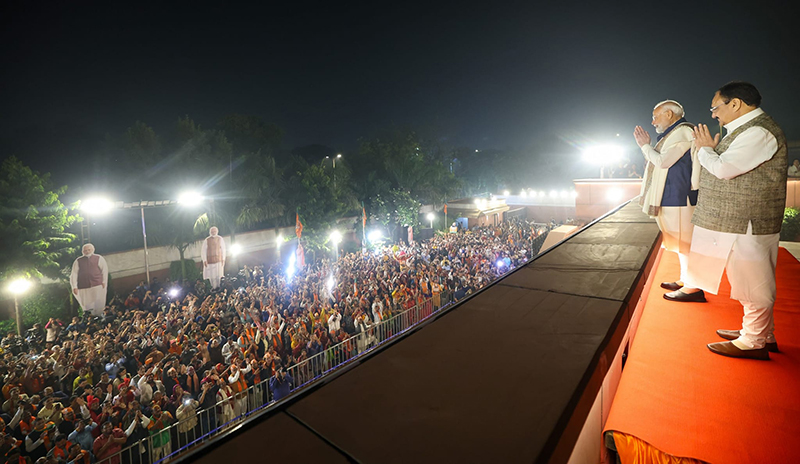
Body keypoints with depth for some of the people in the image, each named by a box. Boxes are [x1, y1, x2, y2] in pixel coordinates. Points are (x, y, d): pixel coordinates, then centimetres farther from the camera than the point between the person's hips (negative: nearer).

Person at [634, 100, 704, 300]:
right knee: (681, 242, 16)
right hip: (672, 198, 11)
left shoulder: (683, 132, -12)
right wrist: (647, 146, 19)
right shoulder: (673, 134, 19)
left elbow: (662, 162, -18)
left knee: (684, 243, -6)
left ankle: (694, 289, 1)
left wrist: (645, 146, -6)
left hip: (679, 198, -11)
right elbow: (658, 163, 22)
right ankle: (685, 280, 26)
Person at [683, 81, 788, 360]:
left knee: (753, 284, -1)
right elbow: (726, 170, 17)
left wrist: (705, 149, -5)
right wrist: (711, 149, 7)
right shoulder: (746, 130, 16)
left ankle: (753, 343, 9)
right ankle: (761, 333, 30)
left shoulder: (759, 132, -17)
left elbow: (723, 169, -22)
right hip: (737, 222, 10)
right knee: (751, 284, 18)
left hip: (747, 224, -10)